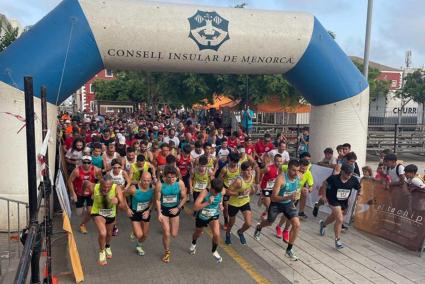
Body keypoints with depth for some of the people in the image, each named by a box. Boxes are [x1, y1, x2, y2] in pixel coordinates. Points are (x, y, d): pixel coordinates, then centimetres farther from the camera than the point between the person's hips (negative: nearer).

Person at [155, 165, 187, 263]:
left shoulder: (180, 183, -19)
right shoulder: (160, 184, -22)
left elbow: (184, 198, -5)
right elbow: (157, 200, -12)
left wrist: (178, 208, -13)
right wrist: (159, 213, -14)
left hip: (175, 209, 2)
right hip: (163, 209, -2)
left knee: (174, 234, 8)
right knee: (166, 234, -3)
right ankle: (167, 252, 23)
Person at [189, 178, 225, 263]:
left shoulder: (222, 191, -22)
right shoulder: (205, 192, -35)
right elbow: (195, 207, -40)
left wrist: (220, 204, -10)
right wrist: (207, 202, -49)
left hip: (214, 216, 2)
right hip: (202, 216, -1)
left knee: (216, 234, -18)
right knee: (198, 233, 24)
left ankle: (214, 251, 15)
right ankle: (193, 244, 61)